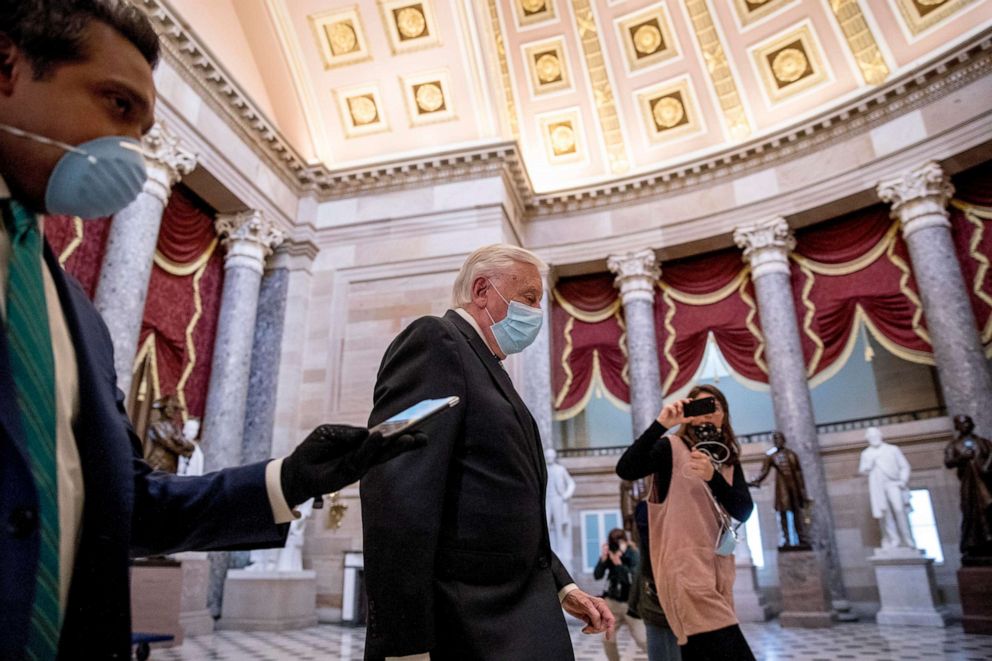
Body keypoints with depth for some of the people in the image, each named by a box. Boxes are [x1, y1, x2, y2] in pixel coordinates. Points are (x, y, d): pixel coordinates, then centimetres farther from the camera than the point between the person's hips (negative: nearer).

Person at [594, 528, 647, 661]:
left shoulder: (633, 555, -15)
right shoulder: (609, 555, -5)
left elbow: (633, 580, -25)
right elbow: (597, 576, -9)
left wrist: (618, 563, -33)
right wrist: (603, 559, -24)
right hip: (612, 602, 4)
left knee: (642, 640, -5)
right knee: (607, 639, 4)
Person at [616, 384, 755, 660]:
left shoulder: (729, 461, 16)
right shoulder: (671, 447, -1)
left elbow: (744, 511, 1)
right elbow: (625, 470, -18)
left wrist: (713, 477, -16)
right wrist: (660, 424, -24)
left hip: (720, 566, 6)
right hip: (685, 566, -6)